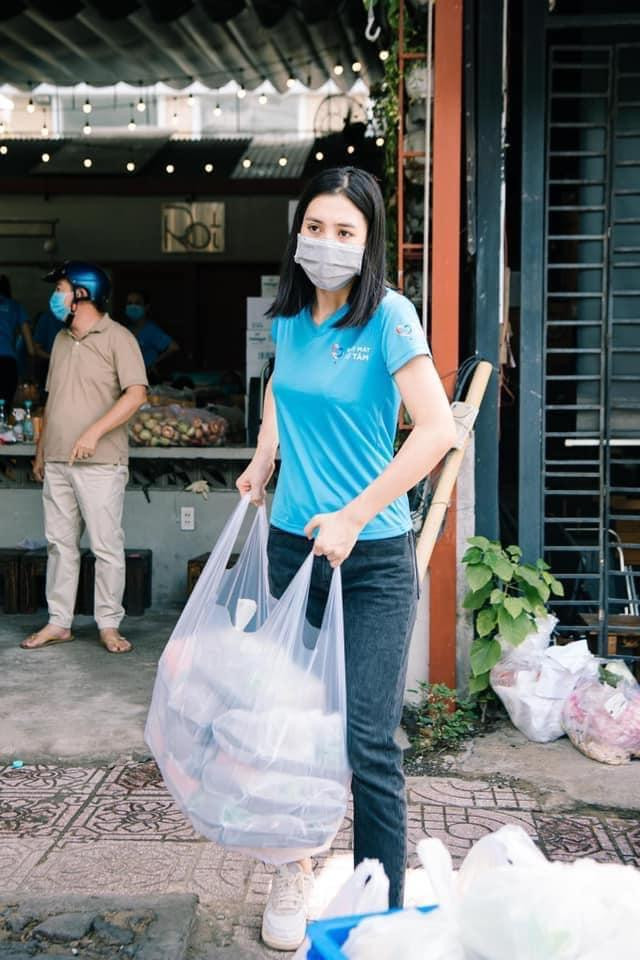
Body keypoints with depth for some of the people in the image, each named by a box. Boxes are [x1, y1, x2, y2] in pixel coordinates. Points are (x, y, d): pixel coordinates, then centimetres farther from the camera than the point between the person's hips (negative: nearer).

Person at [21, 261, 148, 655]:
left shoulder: (117, 338, -6)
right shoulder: (62, 340, 16)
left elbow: (136, 394, -16)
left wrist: (94, 432, -23)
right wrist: (41, 451, 20)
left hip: (100, 463, -7)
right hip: (57, 462, 7)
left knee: (107, 546, -1)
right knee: (60, 543, 10)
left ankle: (109, 625, 8)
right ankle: (59, 622, 18)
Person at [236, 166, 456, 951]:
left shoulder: (389, 315, -13)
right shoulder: (289, 317, 6)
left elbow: (437, 429, -22)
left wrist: (352, 517, -22)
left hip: (372, 558, -5)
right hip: (292, 542, 6)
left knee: (367, 743, -6)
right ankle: (293, 870, 35)